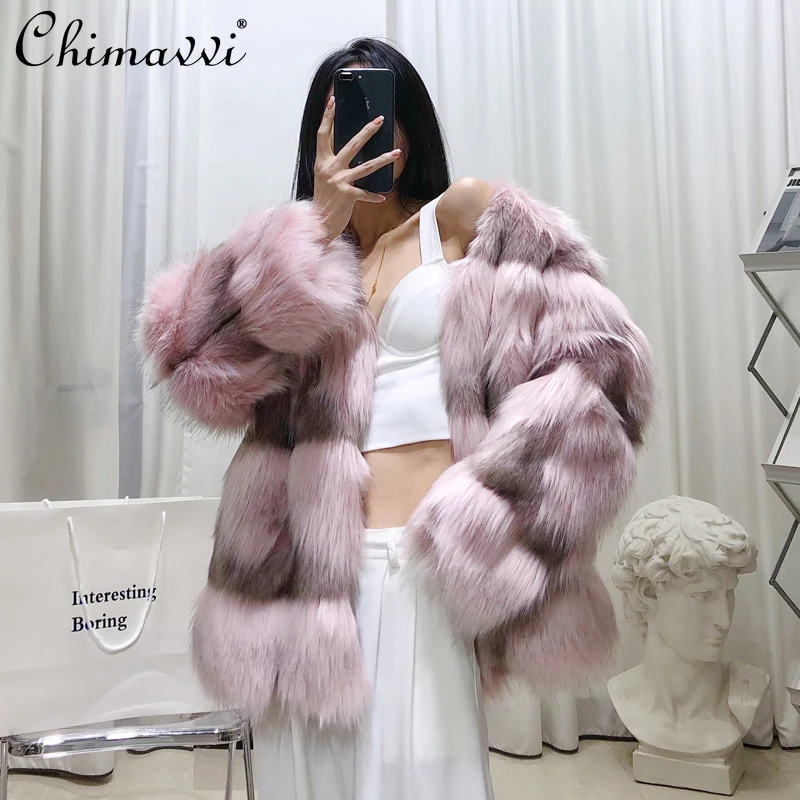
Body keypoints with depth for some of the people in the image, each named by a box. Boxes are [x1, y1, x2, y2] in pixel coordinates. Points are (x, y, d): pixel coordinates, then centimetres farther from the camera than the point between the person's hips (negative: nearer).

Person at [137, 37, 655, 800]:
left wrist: (492, 499, -9)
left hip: (417, 561, -3)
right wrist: (321, 227, -6)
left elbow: (596, 353, -4)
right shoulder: (298, 260, 15)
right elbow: (196, 365, -3)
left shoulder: (462, 216, 3)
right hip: (308, 565, 4)